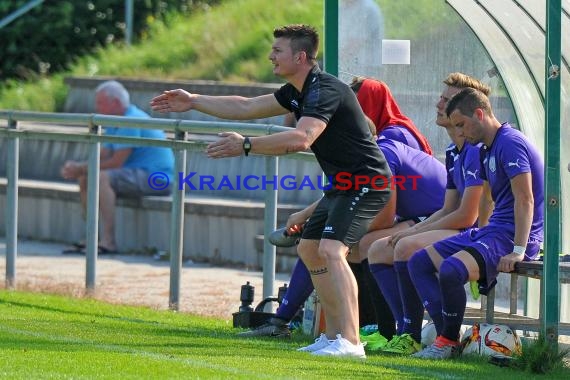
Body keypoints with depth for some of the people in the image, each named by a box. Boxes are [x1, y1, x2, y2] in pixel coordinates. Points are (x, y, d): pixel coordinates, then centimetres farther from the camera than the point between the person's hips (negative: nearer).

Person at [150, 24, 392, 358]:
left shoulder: (324, 90, -22)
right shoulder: (298, 91, 11)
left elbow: (301, 139, -38)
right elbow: (247, 108, 21)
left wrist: (246, 146, -37)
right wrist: (193, 102, 21)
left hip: (366, 184, -11)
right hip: (343, 184, 11)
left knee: (331, 249, -25)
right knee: (309, 249, 17)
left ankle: (350, 342, -32)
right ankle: (334, 335, 20)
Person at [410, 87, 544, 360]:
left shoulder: (510, 143, -14)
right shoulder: (490, 149, 18)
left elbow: (525, 199, -21)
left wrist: (518, 251, -26)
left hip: (512, 236, -11)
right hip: (491, 231, 11)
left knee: (451, 270, -33)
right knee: (419, 262, 4)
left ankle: (449, 342, -14)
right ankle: (446, 332, -8)